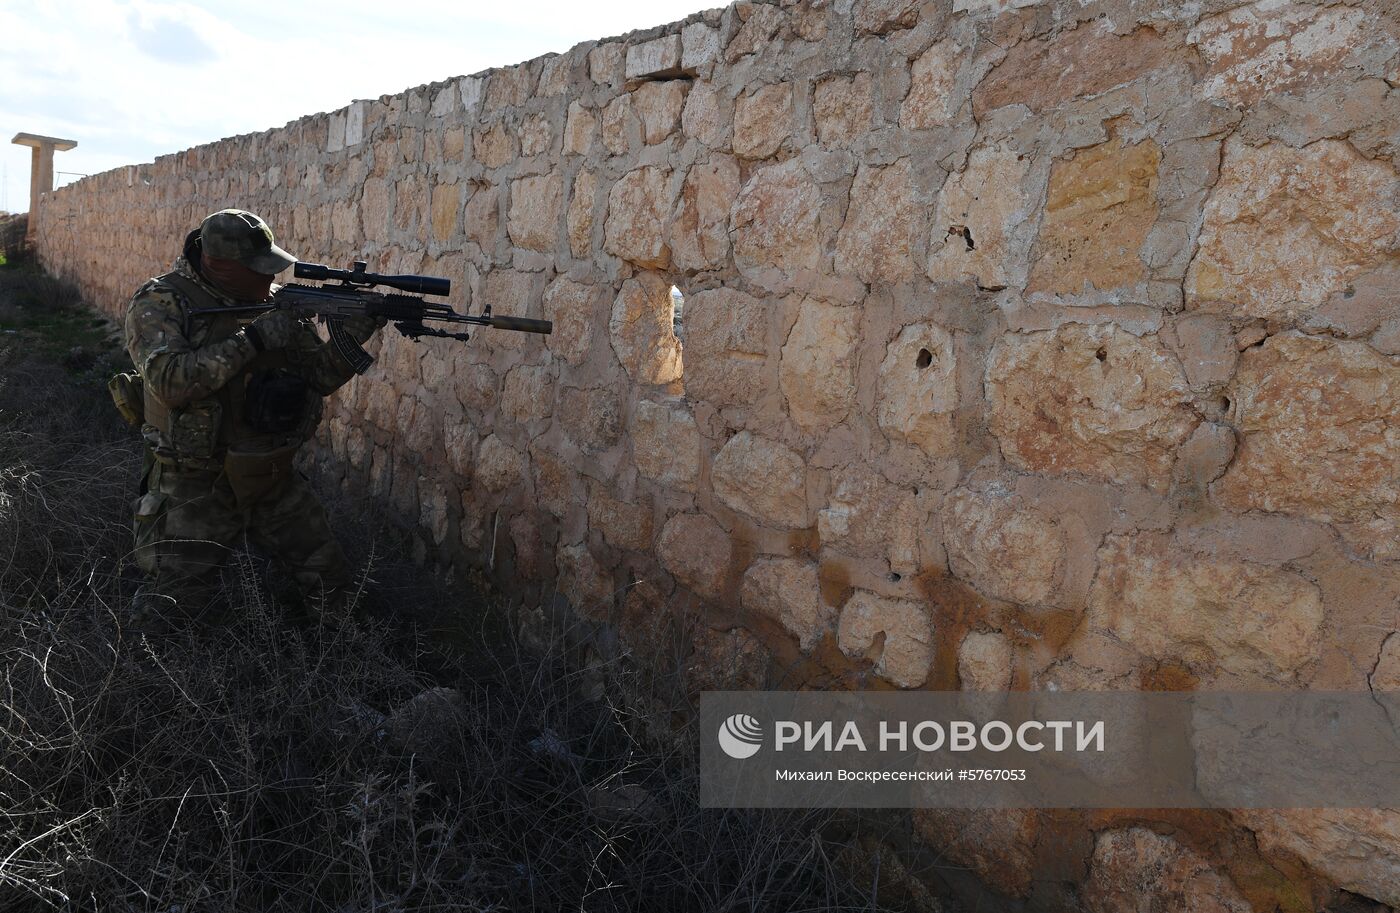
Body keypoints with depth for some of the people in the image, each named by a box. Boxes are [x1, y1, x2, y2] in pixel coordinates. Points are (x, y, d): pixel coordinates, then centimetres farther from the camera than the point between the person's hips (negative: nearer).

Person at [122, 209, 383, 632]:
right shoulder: (159, 303, -13)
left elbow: (321, 378, 3)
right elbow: (170, 381, -29)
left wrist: (351, 335, -16)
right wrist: (252, 339, -30)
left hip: (275, 481, 5)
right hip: (197, 487, -5)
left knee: (335, 593, 9)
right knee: (175, 613, -1)